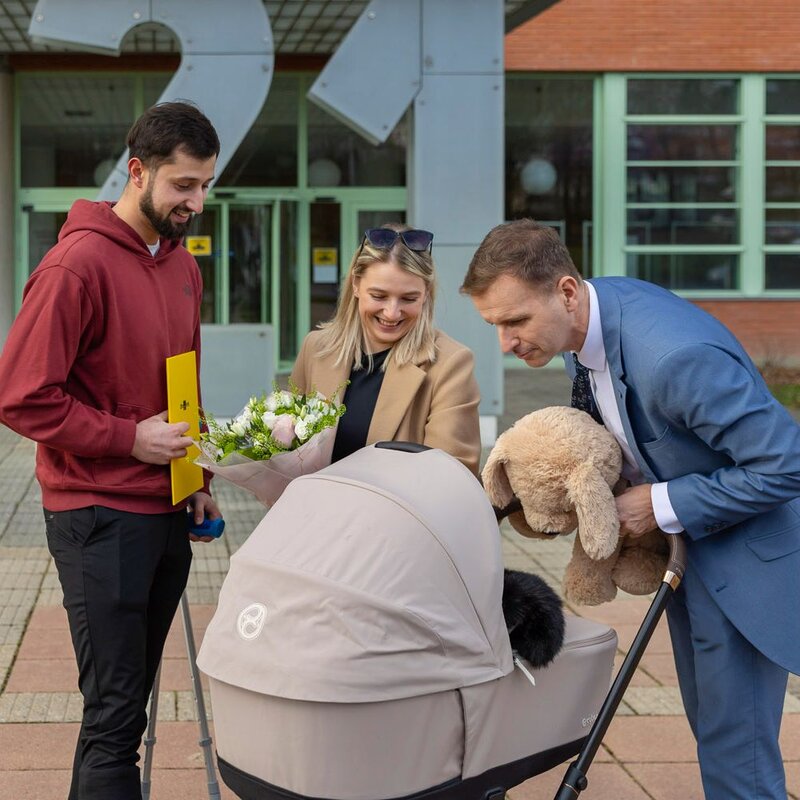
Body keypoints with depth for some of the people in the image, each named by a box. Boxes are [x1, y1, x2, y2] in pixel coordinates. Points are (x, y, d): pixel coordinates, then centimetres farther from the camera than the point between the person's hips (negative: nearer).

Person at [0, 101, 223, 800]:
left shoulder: (181, 264, 11)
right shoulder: (79, 262, -14)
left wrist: (196, 478, 12)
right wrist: (130, 438, -16)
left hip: (166, 514, 7)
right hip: (101, 517, -7)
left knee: (128, 696, 13)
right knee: (116, 710, -4)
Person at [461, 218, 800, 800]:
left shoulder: (675, 356, -36)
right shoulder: (591, 310, -8)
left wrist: (660, 506, -24)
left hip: (745, 547, -9)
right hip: (688, 539, 9)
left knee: (734, 744, -5)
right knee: (711, 723, 19)